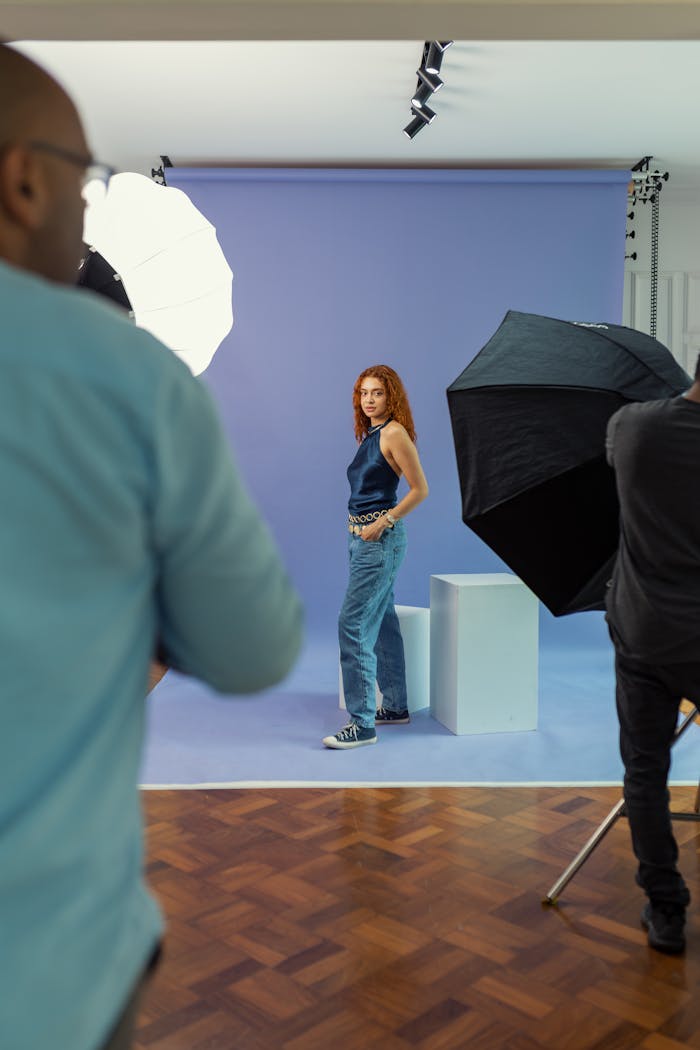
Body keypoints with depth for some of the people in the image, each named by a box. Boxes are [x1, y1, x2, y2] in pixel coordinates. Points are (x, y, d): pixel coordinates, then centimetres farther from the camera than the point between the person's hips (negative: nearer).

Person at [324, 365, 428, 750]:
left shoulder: (395, 433, -11)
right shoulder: (370, 435, 14)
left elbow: (420, 489, -14)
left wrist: (383, 523, -17)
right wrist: (361, 523, 11)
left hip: (380, 539, -10)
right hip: (361, 536, 10)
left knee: (353, 624, -13)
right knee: (382, 621, 15)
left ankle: (362, 723, -9)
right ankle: (395, 706, 26)